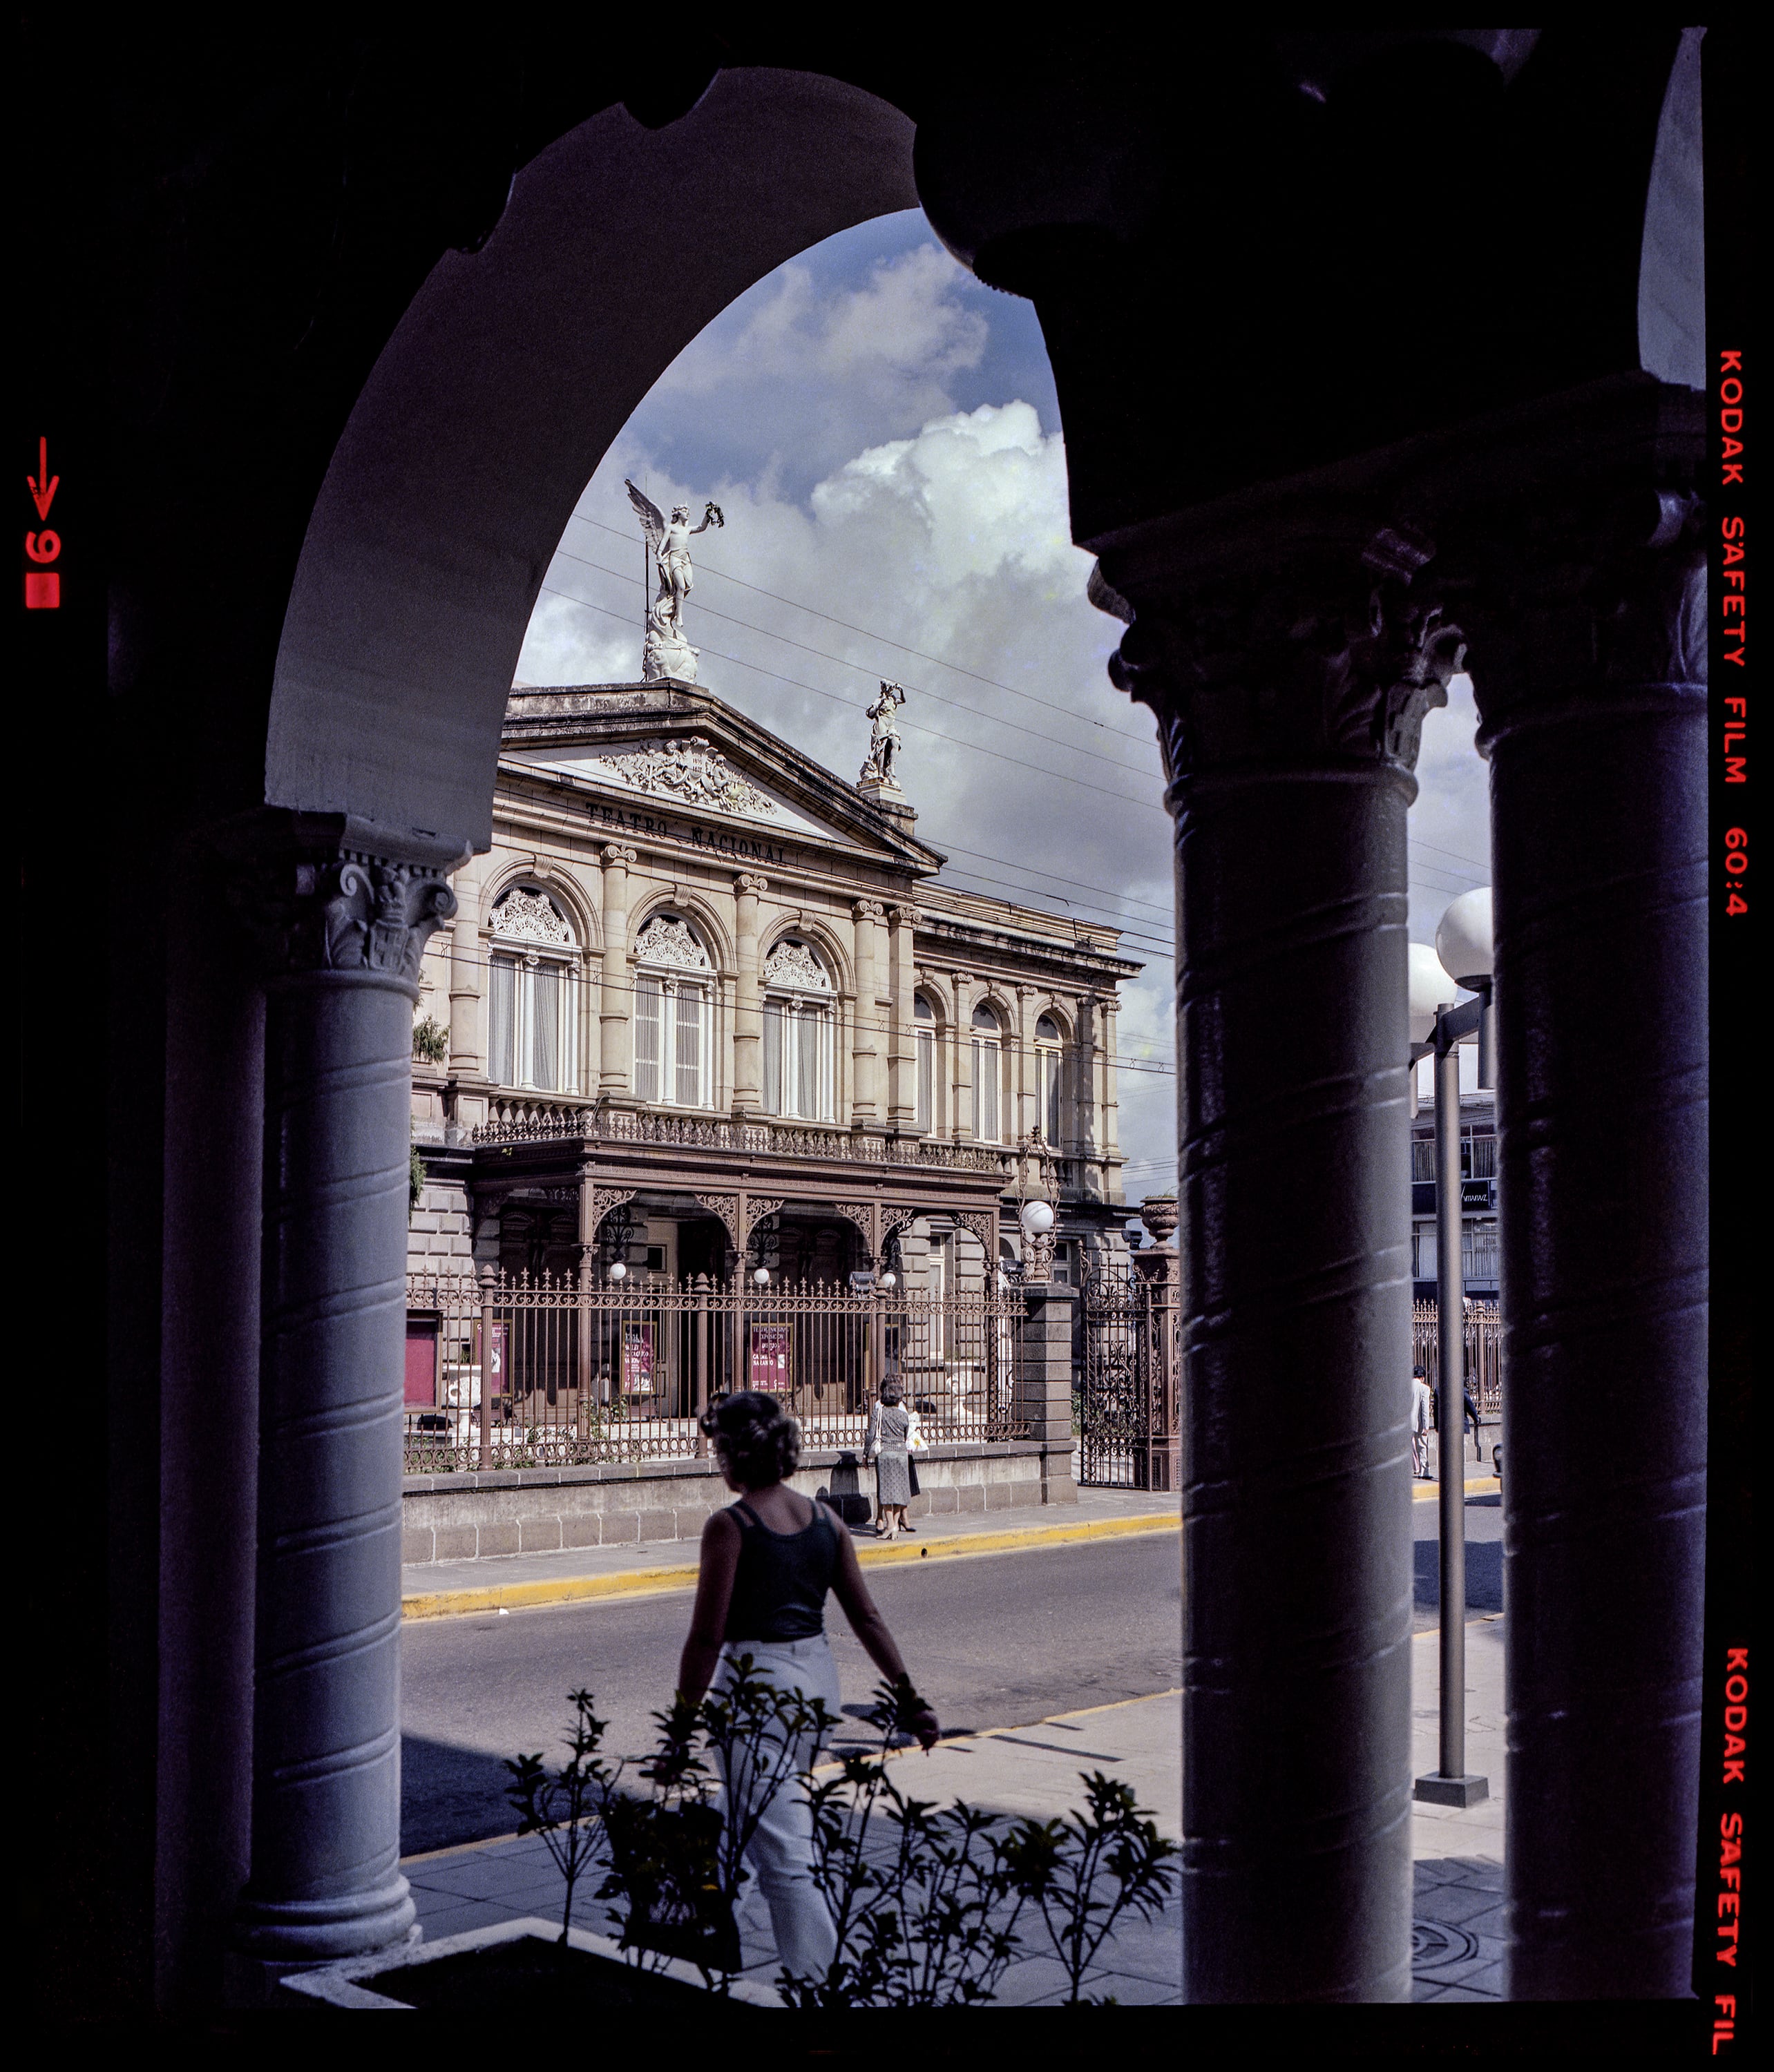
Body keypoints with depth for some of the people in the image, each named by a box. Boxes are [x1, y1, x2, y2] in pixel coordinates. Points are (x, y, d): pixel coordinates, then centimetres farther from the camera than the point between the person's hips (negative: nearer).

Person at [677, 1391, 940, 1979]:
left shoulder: (729, 1526, -15)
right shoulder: (824, 1520, 4)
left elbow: (707, 1636, -16)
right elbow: (867, 1618, 4)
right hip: (819, 1675, 8)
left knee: (785, 1852, -3)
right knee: (757, 1814, 27)